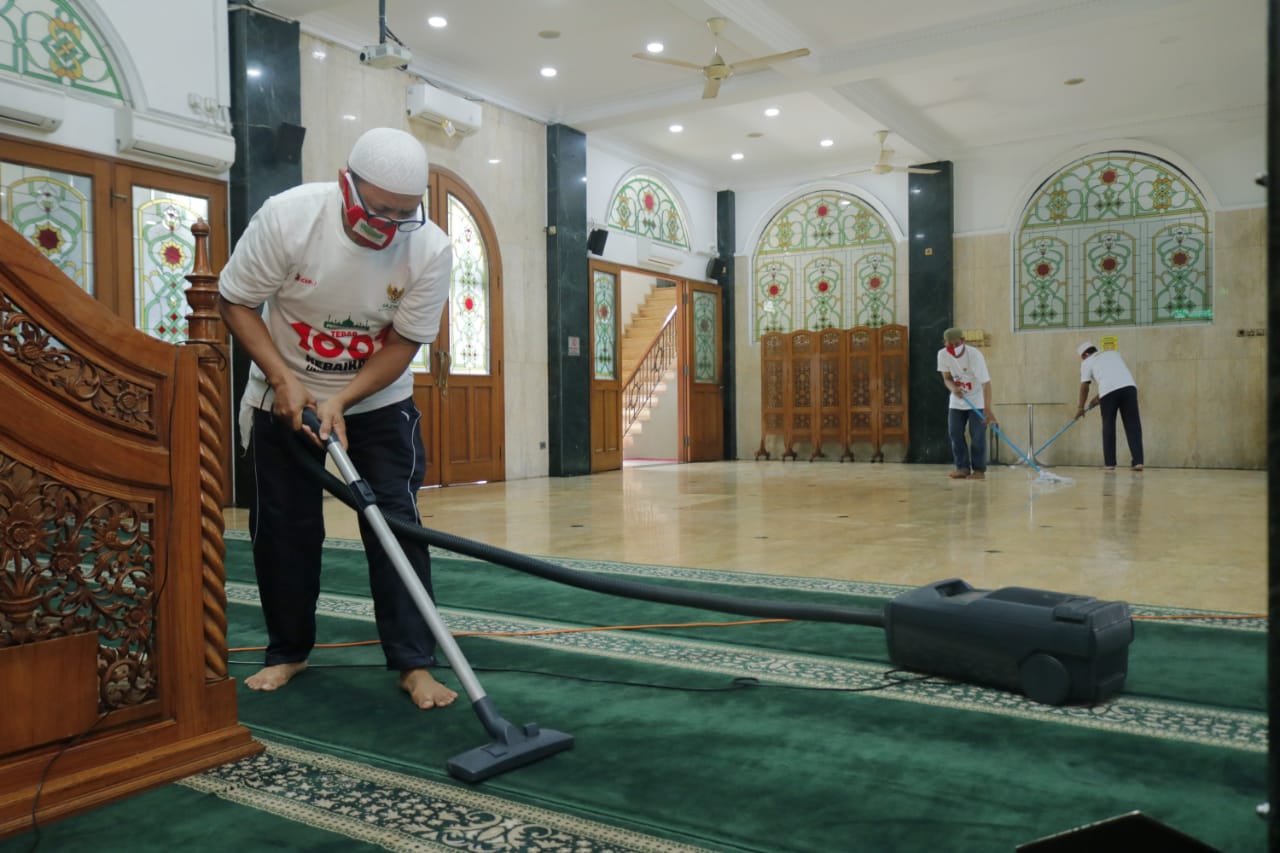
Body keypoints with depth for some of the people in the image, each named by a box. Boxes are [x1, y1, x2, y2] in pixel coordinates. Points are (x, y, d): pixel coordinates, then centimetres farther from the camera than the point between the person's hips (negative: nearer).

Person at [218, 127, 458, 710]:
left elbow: (404, 342, -14)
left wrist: (341, 401, -24)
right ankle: (288, 651, 25)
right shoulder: (287, 216, -23)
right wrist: (284, 379, -22)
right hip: (285, 396, 1)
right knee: (282, 529, 6)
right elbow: (235, 301, -12)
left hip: (379, 401, 0)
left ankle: (414, 663, 2)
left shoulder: (431, 250, -21)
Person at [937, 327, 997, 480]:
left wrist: (988, 409, -37)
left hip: (977, 400, -4)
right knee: (955, 433, -3)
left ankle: (979, 470, 0)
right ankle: (962, 468, 5)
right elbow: (947, 378, -2)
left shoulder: (974, 355, -27)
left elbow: (986, 383, -29)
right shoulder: (942, 354, -13)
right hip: (957, 401, 4)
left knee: (977, 435, -9)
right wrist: (953, 388, -27)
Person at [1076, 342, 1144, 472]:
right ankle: (1138, 461, -1)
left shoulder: (1087, 362, 19)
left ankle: (1109, 463, 12)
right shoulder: (1113, 353, 33)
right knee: (1133, 424, 5)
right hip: (1129, 386, 3)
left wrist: (1081, 407, 27)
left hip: (1108, 390, -3)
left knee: (1108, 426, 9)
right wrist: (1100, 397, 38)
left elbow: (1084, 386, 17)